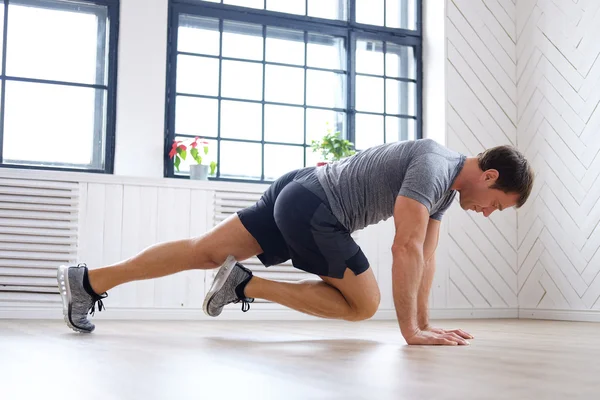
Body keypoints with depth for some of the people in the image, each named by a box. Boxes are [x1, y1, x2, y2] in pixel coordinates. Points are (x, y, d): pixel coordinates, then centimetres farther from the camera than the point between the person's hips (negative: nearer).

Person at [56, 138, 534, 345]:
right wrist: (410, 329, -19)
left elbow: (426, 255, 19)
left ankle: (88, 281, 8)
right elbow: (406, 248, -24)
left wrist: (424, 321, 16)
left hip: (299, 194, 9)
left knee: (206, 251, 8)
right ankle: (248, 285, -2)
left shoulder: (447, 186, 14)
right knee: (363, 303, 0)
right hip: (310, 207, -9)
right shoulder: (432, 167, -17)